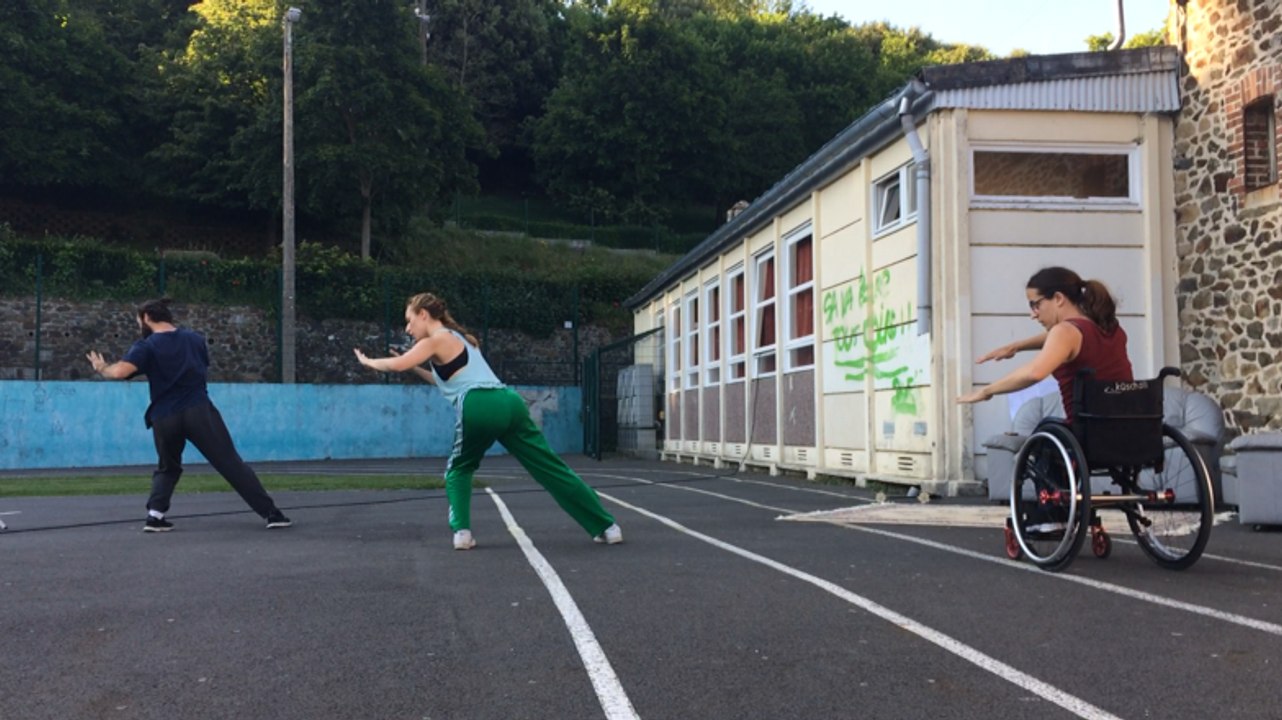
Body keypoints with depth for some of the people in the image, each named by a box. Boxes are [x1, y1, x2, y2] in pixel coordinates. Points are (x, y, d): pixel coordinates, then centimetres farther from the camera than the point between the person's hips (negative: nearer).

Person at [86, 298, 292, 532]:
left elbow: (119, 372, -14)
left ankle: (155, 515, 8)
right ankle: (271, 513, -6)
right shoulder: (196, 338, 12)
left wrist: (101, 367, 7)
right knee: (231, 464, 0)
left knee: (167, 468, 25)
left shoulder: (147, 346, 0)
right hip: (199, 411, 1)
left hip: (164, 417, 0)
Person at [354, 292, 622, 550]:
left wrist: (366, 360, 16)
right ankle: (607, 526, 6)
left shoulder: (436, 340, 6)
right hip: (507, 403, 7)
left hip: (479, 409, -7)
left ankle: (462, 532, 3)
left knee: (458, 470, 19)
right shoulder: (457, 337, 31)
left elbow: (397, 365, -2)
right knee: (550, 468, 7)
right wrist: (416, 368, 33)